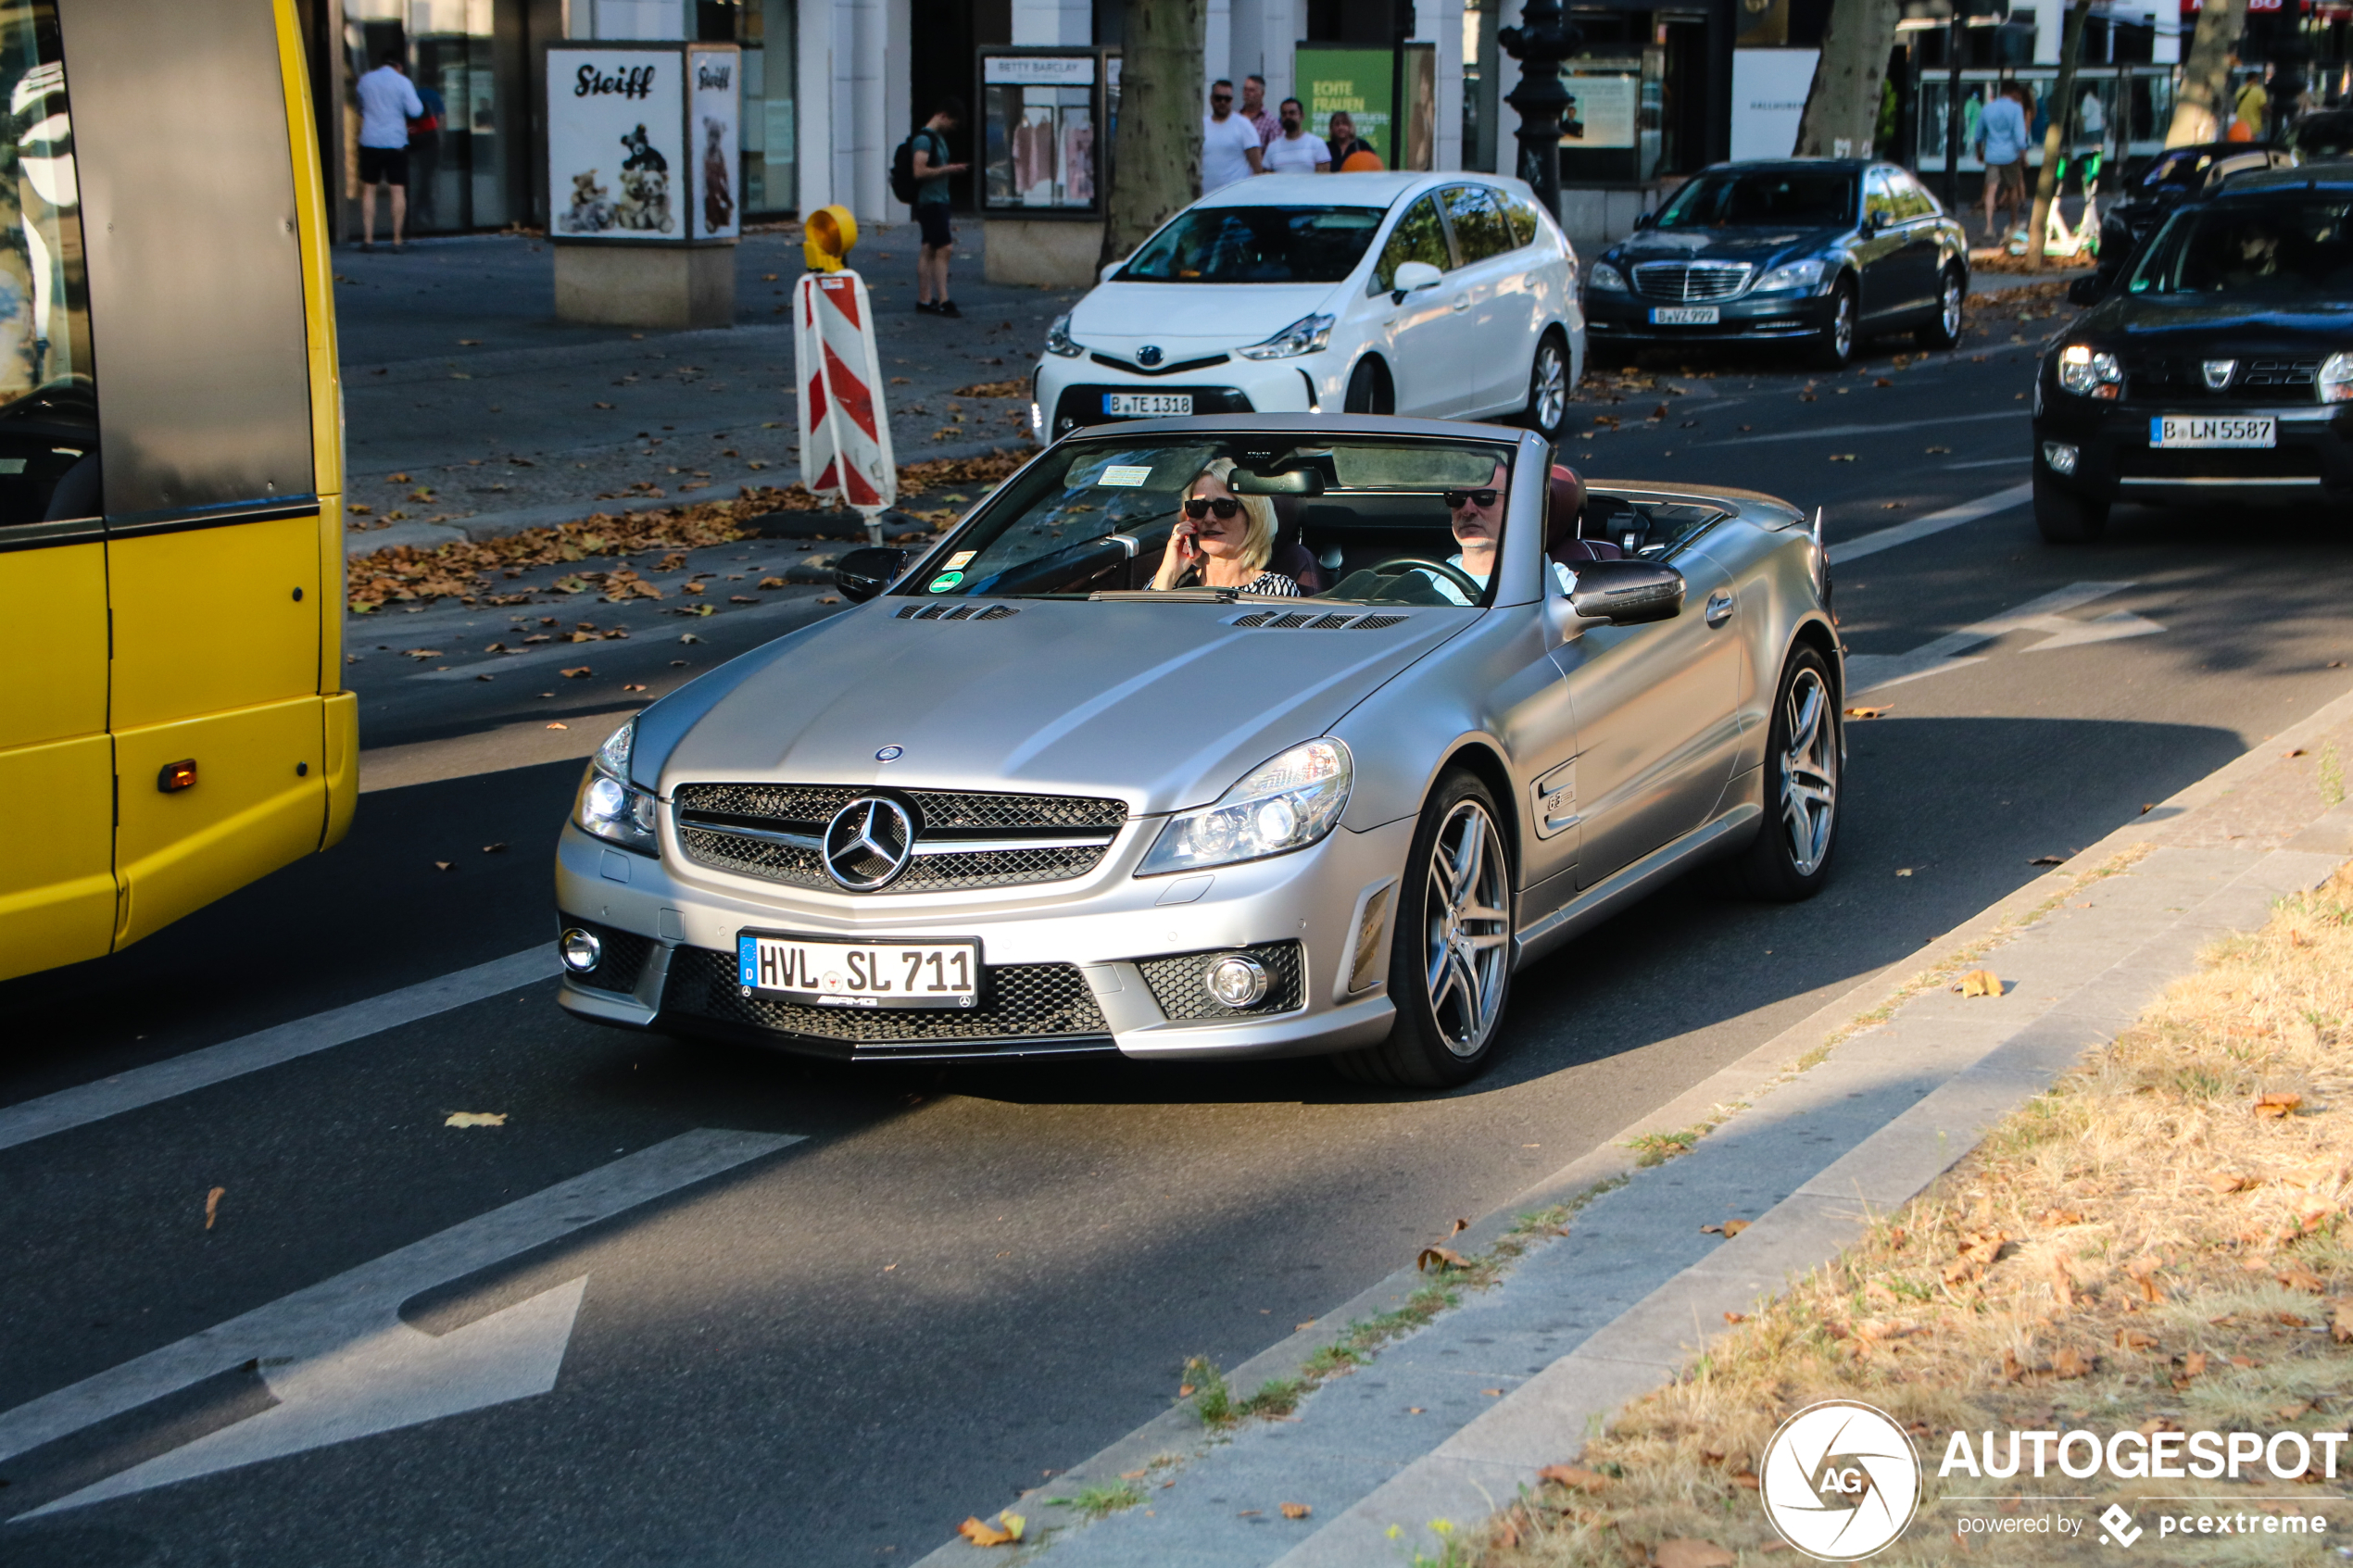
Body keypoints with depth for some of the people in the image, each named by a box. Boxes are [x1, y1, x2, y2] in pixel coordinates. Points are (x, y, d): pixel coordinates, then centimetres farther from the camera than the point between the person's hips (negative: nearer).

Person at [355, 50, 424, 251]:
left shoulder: (365, 81, 6)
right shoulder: (402, 82, -4)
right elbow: (416, 111, -7)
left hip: (370, 142, 2)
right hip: (396, 142, -2)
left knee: (368, 189, 8)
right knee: (398, 190, 1)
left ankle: (368, 238, 2)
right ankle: (397, 239, -1)